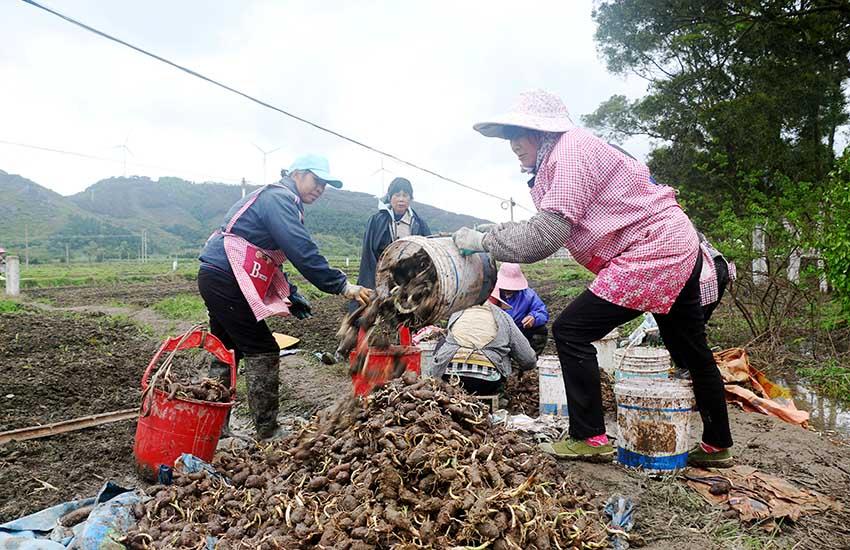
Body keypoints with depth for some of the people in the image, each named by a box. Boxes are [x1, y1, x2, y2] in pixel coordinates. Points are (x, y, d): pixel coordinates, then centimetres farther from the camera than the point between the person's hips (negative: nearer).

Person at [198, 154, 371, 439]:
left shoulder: (273, 197, 21)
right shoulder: (280, 197, -11)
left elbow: (269, 256, 23)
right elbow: (302, 252, -24)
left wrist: (290, 295, 16)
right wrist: (343, 287, -23)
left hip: (214, 278, 11)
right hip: (226, 279, -11)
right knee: (263, 353, -5)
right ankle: (267, 433, 0)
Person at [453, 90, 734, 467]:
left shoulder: (571, 149, -15)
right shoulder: (558, 159, 17)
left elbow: (546, 234, -22)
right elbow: (549, 229, 11)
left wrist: (482, 241, -13)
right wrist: (489, 237, 2)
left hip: (652, 251, -11)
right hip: (677, 250, 11)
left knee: (571, 331, -10)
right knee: (691, 353, 18)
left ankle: (589, 438, -3)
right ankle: (717, 446, 33)